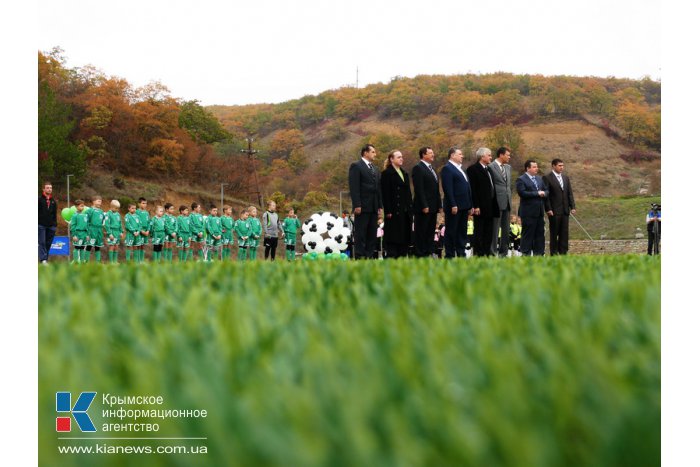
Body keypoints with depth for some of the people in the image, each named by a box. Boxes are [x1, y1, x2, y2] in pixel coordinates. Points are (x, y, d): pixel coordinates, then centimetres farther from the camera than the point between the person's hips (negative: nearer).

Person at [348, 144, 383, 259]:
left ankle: (370, 257, 8)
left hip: (373, 208, 7)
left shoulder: (375, 169, 21)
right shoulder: (356, 166, -3)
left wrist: (380, 206, 13)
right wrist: (357, 205, -18)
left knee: (372, 235, 6)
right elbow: (354, 187, -11)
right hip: (362, 206, -7)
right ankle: (360, 257, -6)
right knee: (361, 234, -6)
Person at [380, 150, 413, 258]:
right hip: (394, 211, -7)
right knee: (393, 237, -8)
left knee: (404, 237, 6)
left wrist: (410, 208, 12)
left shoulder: (405, 173, 19)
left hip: (405, 211, 7)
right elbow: (385, 194, -10)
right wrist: (388, 211, -17)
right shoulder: (387, 173, -4)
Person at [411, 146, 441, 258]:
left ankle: (429, 253, 12)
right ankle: (420, 255, -3)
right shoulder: (418, 168, -8)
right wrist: (424, 206, -20)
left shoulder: (431, 169, 20)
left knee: (430, 232, 9)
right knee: (421, 232, -4)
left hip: (433, 207, 8)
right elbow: (418, 189, -15)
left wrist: (439, 205, 14)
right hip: (423, 207, -8)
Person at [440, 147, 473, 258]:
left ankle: (461, 254, 14)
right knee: (451, 232, -4)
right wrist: (453, 205, -22)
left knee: (462, 232, 10)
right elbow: (448, 188, -16)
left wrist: (470, 205, 17)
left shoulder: (460, 169, 21)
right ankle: (449, 256, -1)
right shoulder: (447, 169, -8)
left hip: (463, 206, 9)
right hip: (454, 207, -9)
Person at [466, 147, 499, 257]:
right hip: (480, 207, -8)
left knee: (488, 232, 8)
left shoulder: (488, 169, 19)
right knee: (479, 232, -5)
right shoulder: (473, 169, -7)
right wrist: (476, 206, -19)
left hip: (490, 207, 8)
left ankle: (486, 253, 12)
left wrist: (495, 206, 13)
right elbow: (473, 189, -13)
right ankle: (478, 254, -4)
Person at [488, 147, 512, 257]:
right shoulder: (491, 167, -9)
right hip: (497, 202, -8)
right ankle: (493, 252, -2)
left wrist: (509, 196, 14)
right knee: (495, 228, -5)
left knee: (506, 229, 9)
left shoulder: (508, 167, 16)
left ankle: (503, 252, 15)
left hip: (507, 202, 8)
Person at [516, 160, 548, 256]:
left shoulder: (539, 179, 17)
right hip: (528, 212, -7)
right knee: (528, 234, -3)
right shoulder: (521, 180, -8)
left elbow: (546, 190, 18)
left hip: (539, 212, 7)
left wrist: (543, 193, -6)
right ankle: (526, 253, 1)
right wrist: (537, 193, -17)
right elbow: (522, 193, -20)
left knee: (540, 233, 9)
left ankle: (539, 253, 14)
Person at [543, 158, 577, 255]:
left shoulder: (566, 178, 15)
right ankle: (554, 253, 4)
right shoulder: (547, 178, -5)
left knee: (564, 232, 4)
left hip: (565, 210, 6)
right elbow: (546, 195, -9)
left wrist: (572, 207, 6)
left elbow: (570, 193, 15)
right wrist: (548, 209, -14)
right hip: (554, 211, -6)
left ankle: (563, 252, 8)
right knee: (554, 232, -1)